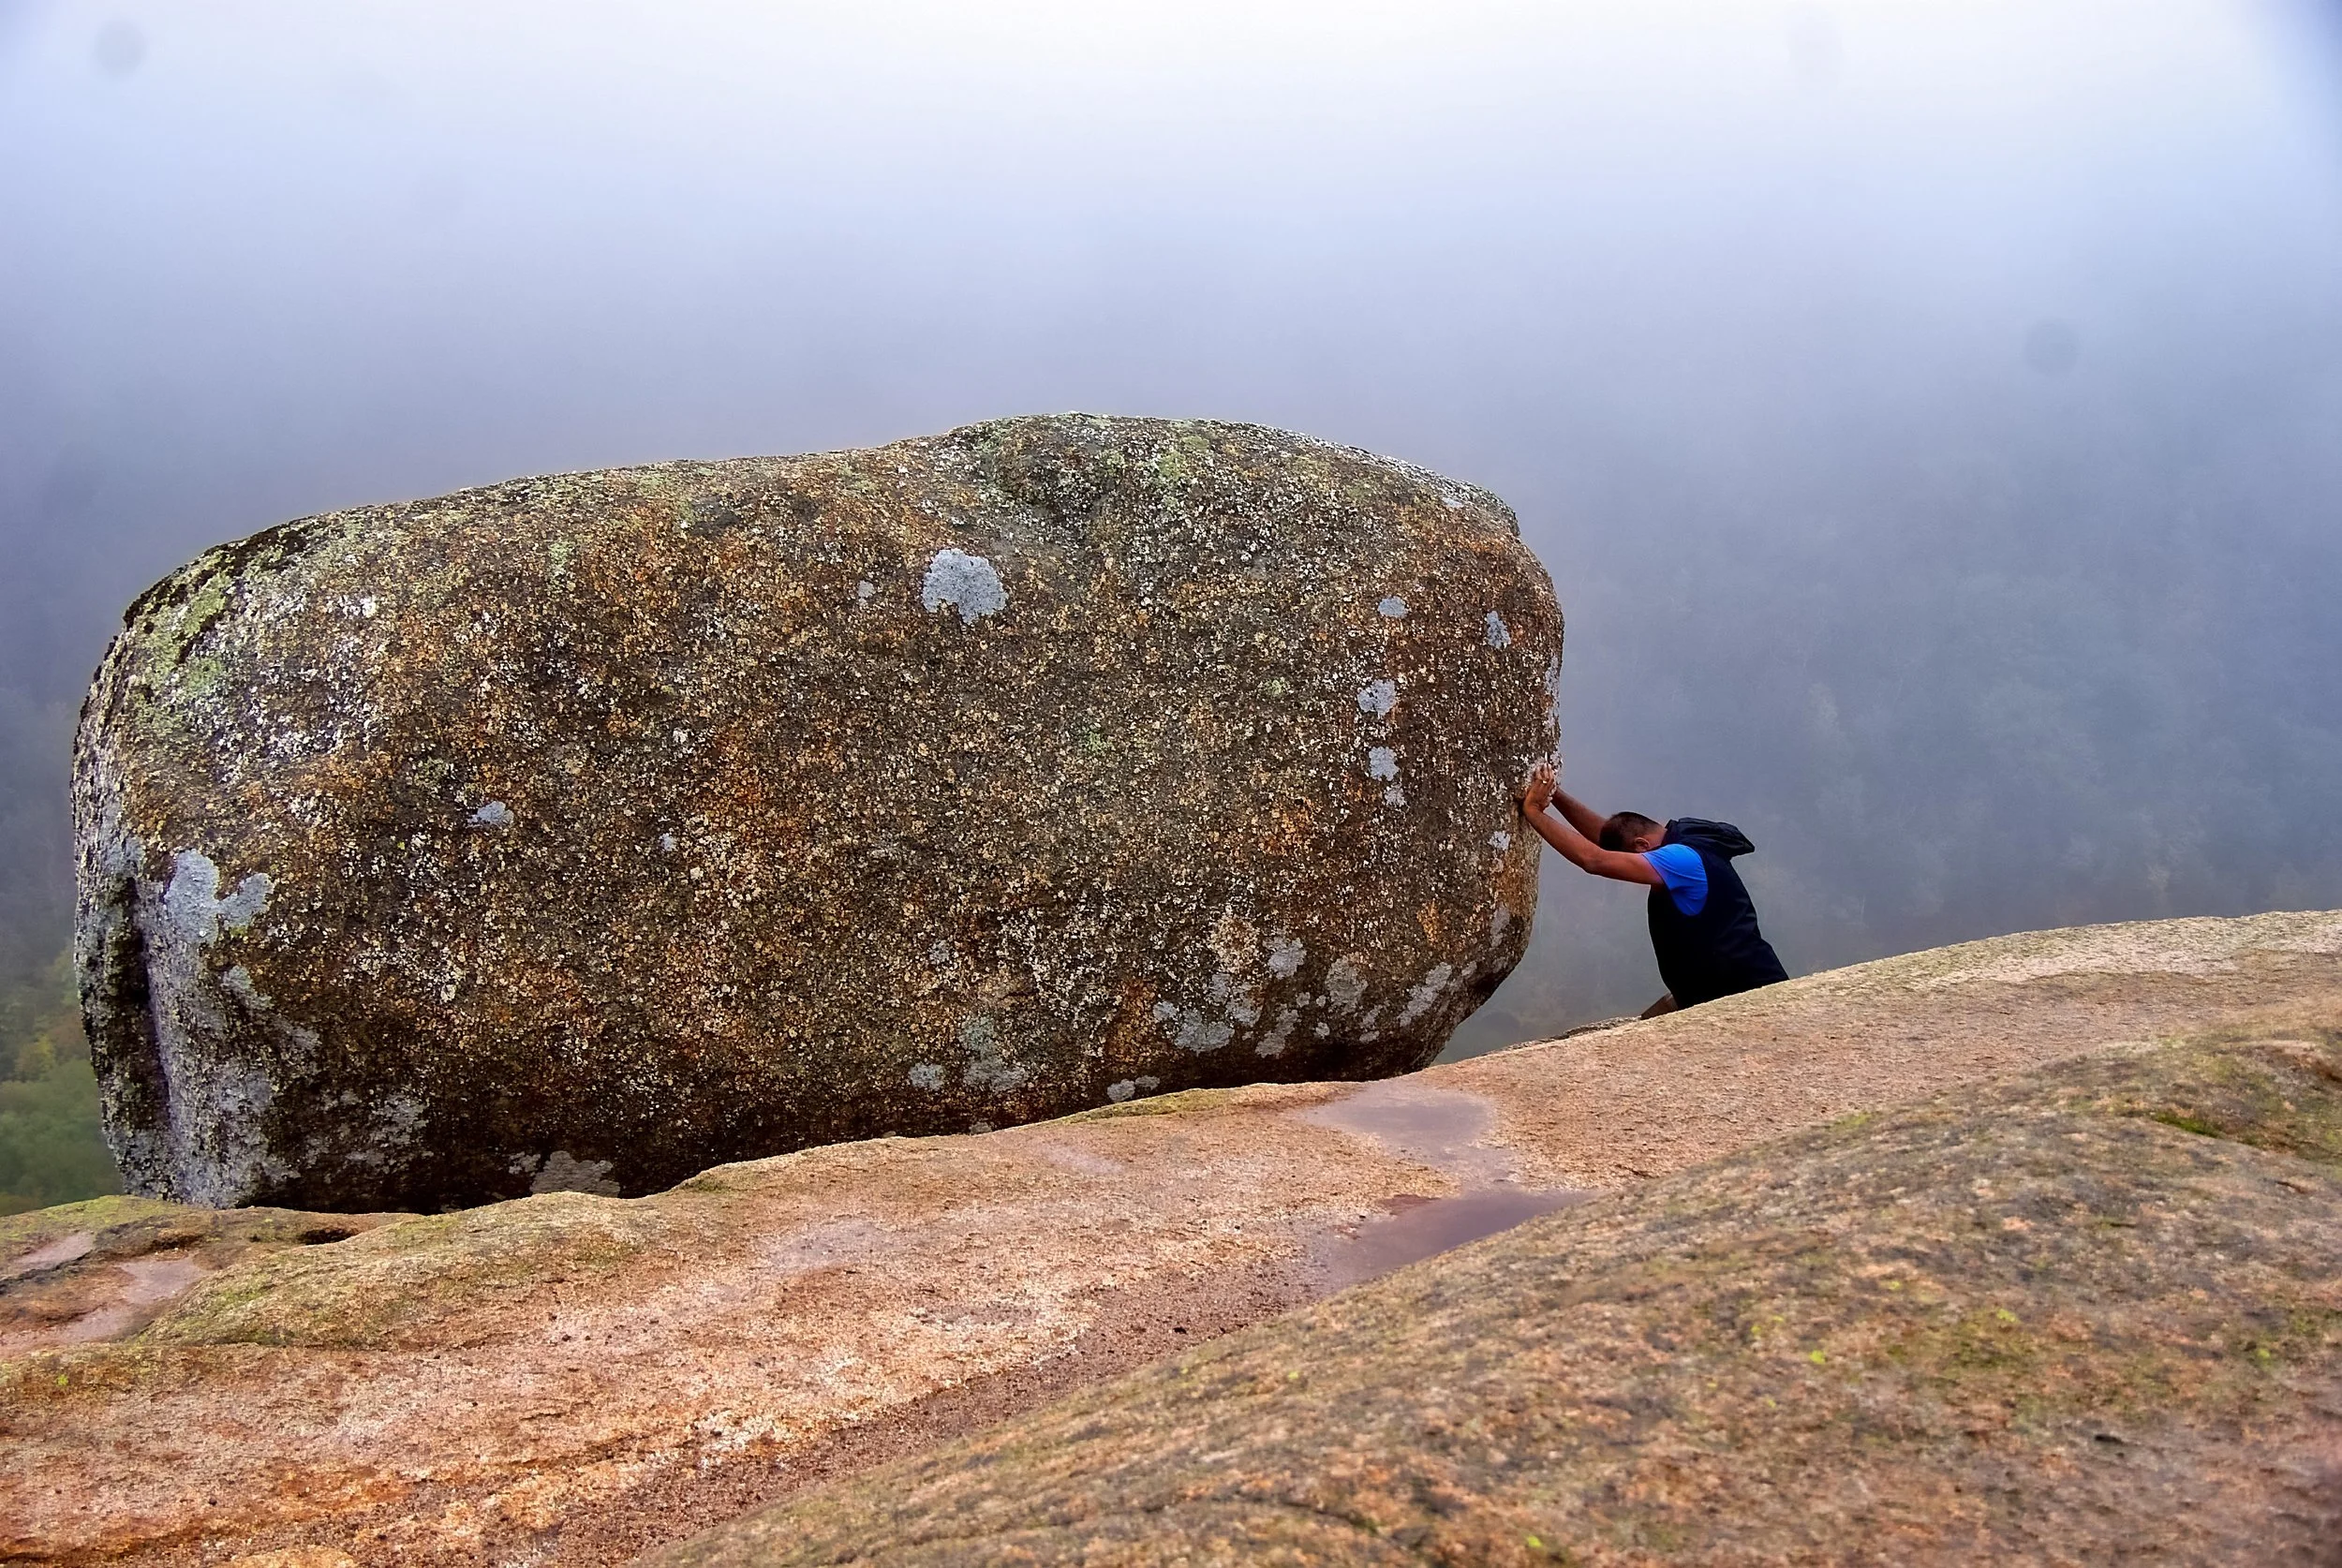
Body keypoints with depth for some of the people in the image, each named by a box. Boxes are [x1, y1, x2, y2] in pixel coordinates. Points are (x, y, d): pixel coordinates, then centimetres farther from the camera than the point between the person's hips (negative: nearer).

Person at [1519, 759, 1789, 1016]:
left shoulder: (1682, 860, -25)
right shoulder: (1681, 840, 3)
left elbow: (1594, 860, -34)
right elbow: (1603, 833, 4)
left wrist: (1534, 811, -28)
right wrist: (1554, 792, -7)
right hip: (1711, 990, 10)